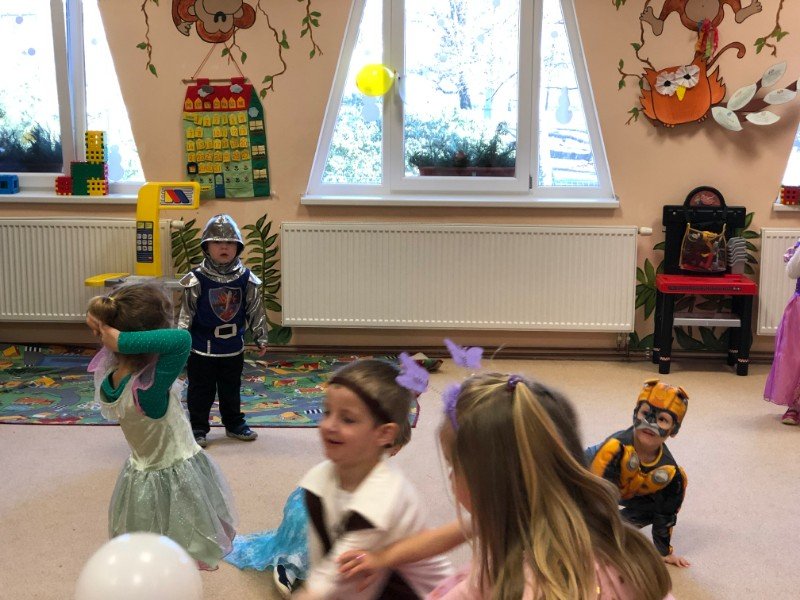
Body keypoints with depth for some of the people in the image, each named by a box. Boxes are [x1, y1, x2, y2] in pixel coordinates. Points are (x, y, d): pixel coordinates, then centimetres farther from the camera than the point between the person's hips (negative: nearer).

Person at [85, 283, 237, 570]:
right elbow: (182, 339, -50)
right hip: (177, 479, -7)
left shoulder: (108, 375, -14)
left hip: (140, 476, 7)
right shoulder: (148, 388, -35)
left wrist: (103, 325, -17)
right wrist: (121, 340, -43)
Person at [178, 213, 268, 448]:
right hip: (202, 347, -3)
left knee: (231, 389, 17)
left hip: (233, 347, 3)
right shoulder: (196, 279, -11)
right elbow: (186, 312, -7)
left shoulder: (245, 278, -3)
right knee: (201, 390, 7)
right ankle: (198, 428, 20)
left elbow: (255, 310, 5)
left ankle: (234, 424, 32)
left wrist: (260, 338, 7)